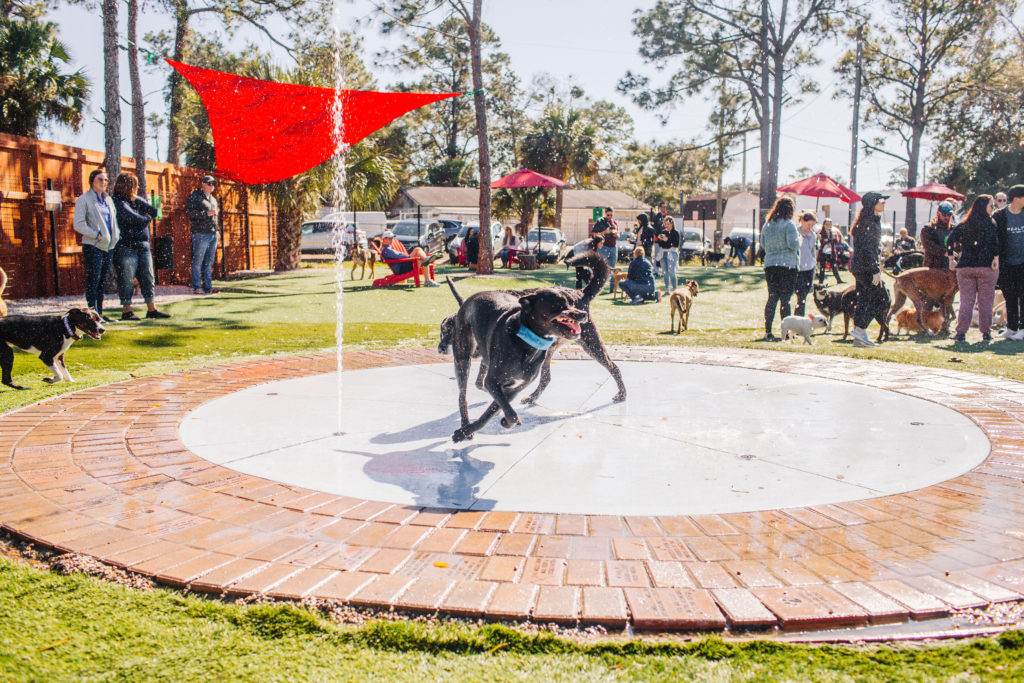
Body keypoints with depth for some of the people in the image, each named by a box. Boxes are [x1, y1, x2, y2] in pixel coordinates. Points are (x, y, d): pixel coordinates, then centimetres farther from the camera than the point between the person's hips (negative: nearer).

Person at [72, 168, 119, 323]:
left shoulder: (108, 200, 18)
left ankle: (99, 313, 13)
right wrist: (97, 235, -15)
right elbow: (78, 224, -8)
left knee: (102, 281, 9)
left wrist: (117, 234, 10)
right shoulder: (84, 200, -2)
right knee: (93, 280, -7)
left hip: (108, 246, 7)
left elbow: (114, 220, 28)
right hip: (93, 246, -6)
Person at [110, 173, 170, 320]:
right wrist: (146, 218, 0)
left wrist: (137, 199, 1)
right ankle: (127, 311, 4)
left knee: (148, 277, 6)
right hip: (126, 246, -8)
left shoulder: (137, 201, 17)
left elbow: (153, 212, 7)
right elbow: (131, 218, -19)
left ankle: (152, 309, 11)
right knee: (127, 279, -3)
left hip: (143, 246, 8)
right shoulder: (117, 202, -7)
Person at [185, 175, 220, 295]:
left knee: (209, 262, 8)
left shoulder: (213, 199, 23)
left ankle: (208, 286, 11)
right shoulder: (195, 196, -1)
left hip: (213, 234, 8)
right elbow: (189, 211, -12)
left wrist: (216, 212, 13)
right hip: (201, 233, -7)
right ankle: (196, 287, -5)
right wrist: (206, 213, -16)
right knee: (198, 261, -6)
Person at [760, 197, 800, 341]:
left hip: (769, 264, 5)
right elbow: (793, 244, -15)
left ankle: (767, 332, 1)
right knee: (785, 299, -1)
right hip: (787, 265, -5)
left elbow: (762, 244, 17)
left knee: (772, 298, 6)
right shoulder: (789, 224, -8)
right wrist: (798, 237, 4)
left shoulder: (767, 225, 11)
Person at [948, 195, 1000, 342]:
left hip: (965, 266, 3)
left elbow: (950, 239, 0)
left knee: (966, 301, 5)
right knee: (985, 301, 6)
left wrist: (951, 258, 4)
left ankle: (961, 332, 1)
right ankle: (986, 332, 10)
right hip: (986, 266, -3)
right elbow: (994, 240, -20)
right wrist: (996, 257, -16)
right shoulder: (991, 222, -5)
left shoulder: (965, 224, 7)